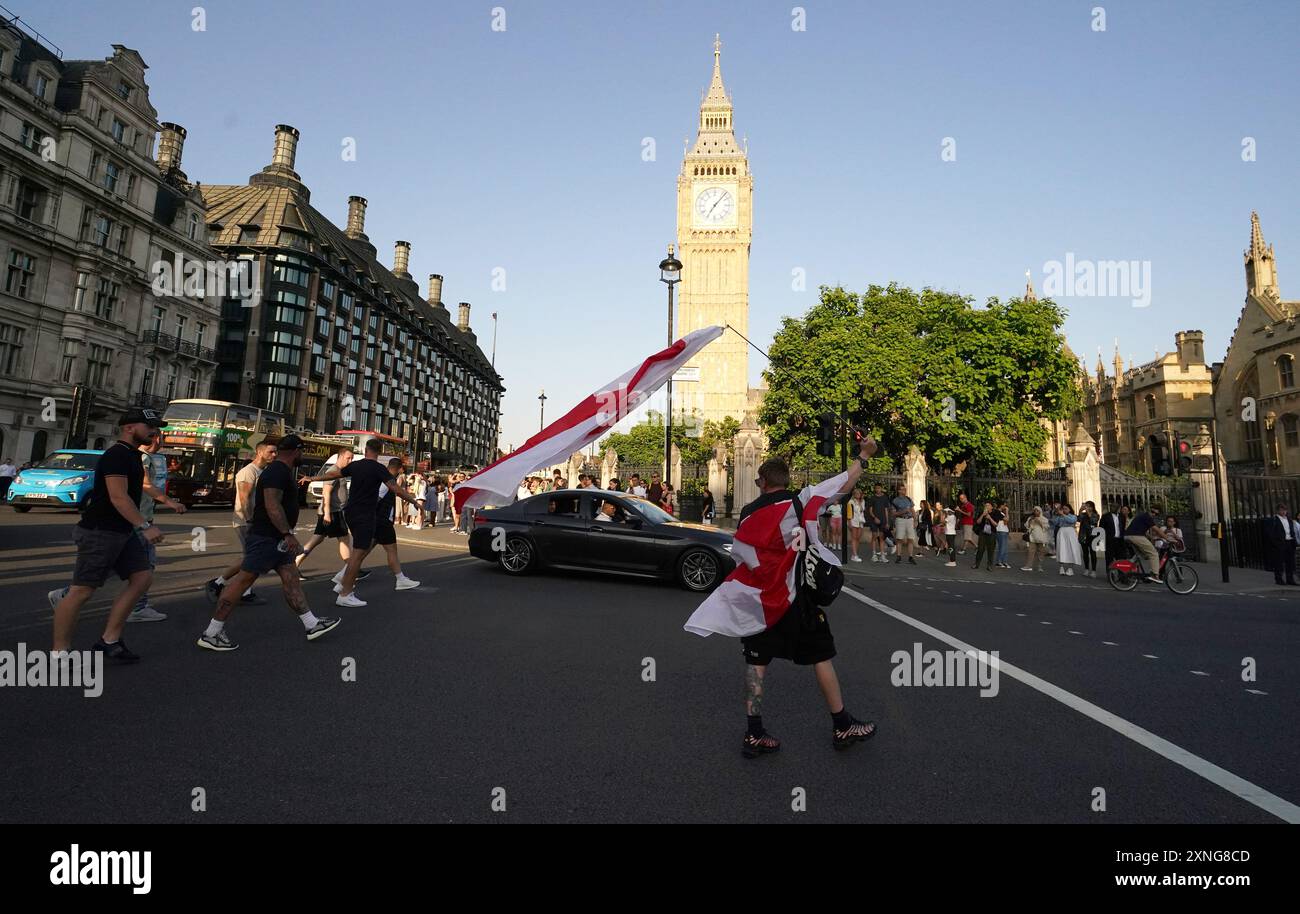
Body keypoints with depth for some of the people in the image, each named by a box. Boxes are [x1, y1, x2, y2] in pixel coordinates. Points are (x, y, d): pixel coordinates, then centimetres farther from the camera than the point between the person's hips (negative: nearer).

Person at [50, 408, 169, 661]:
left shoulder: (131, 455, 16)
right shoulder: (116, 455, -16)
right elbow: (118, 497, -25)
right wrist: (144, 526, -31)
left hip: (124, 531, 10)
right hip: (100, 533, -10)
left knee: (142, 577, 3)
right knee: (82, 591, -3)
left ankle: (109, 640, 10)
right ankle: (60, 651, 6)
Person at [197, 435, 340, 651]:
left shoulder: (282, 471, 17)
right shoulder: (277, 472, -16)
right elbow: (272, 505, -26)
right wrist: (288, 534, -28)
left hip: (276, 538, 11)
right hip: (264, 538, -11)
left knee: (291, 580, 9)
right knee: (243, 579, -4)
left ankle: (312, 625, 13)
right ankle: (211, 634, 4)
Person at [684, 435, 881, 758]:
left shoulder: (748, 513, 1)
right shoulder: (800, 501, -6)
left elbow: (742, 557, 2)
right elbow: (845, 484, -1)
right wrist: (864, 456, 12)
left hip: (760, 598, 3)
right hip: (796, 596, -2)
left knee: (757, 661, 9)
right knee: (821, 657, 11)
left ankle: (754, 734, 10)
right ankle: (842, 727, 22)